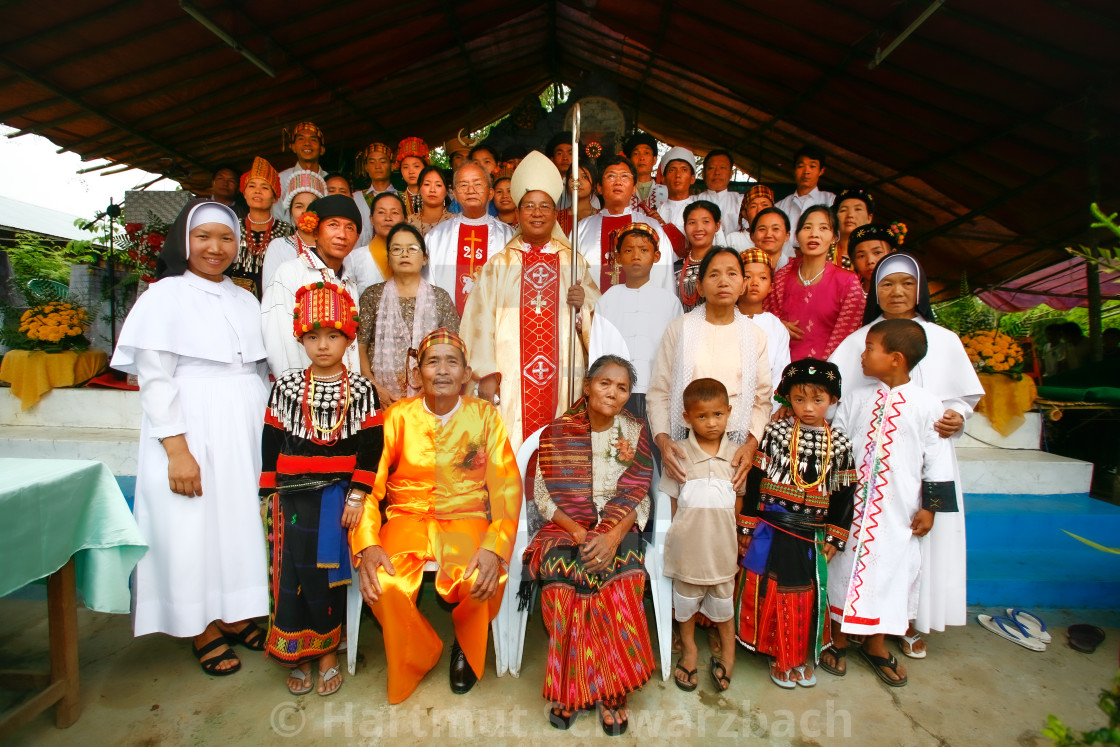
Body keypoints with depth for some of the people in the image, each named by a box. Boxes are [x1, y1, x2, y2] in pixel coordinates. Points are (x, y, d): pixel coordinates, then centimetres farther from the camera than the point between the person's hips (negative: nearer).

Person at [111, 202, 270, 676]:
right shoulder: (166, 295, -2)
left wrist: (266, 431, 6)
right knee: (193, 528, 2)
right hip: (192, 432, -5)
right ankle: (205, 633, 19)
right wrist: (176, 449, -16)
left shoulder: (246, 300, 13)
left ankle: (234, 618, 26)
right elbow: (153, 378, -9)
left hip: (245, 433, 5)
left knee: (241, 522, 9)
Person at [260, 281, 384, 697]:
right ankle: (297, 656, 21)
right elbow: (271, 444, 8)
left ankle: (327, 653, 20)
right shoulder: (286, 387, 5)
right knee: (292, 576, 2)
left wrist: (357, 495, -10)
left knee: (328, 576, 1)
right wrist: (268, 494, 6)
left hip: (338, 493, -2)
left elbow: (370, 447, -4)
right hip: (293, 495, 2)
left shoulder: (360, 390, -1)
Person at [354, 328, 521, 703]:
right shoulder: (398, 416, 2)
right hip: (408, 519, 1)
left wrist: (495, 546, -21)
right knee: (384, 585, -28)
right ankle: (417, 657, 8)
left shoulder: (485, 416, 0)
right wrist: (367, 545, -20)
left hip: (467, 521, 0)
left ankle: (467, 647, 11)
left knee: (481, 582, -29)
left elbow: (507, 486, -5)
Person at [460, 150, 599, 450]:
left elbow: (599, 318, 10)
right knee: (511, 448, -4)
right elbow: (480, 320, 1)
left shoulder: (573, 262, 14)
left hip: (561, 377, 1)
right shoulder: (498, 264, 10)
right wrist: (486, 375, -8)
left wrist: (583, 304, -12)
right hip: (510, 380, -1)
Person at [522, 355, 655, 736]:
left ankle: (610, 691, -7)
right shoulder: (558, 432, 3)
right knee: (562, 579, -28)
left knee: (621, 585, -28)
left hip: (618, 530, 0)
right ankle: (567, 688, -9)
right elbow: (542, 493, 1)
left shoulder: (635, 432, 5)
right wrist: (578, 533, -14)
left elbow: (639, 498, 0)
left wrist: (612, 536, -17)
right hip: (566, 528, 0)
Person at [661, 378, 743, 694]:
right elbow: (674, 502, -3)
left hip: (721, 546, 1)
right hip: (687, 546, -1)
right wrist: (683, 531, -4)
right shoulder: (680, 454, -11)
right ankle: (689, 649, 40)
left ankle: (728, 652, 41)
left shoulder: (735, 454, -6)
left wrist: (733, 537, 4)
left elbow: (739, 500, 4)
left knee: (723, 601, 18)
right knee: (685, 600, 17)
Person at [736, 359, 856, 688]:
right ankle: (780, 656, 28)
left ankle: (804, 656, 36)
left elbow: (844, 496, 5)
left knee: (808, 597, 13)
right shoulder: (775, 432, -6)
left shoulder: (840, 444, 0)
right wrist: (747, 526, -4)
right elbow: (755, 481, -4)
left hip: (811, 535, 2)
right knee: (771, 593, 7)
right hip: (771, 531, -1)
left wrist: (833, 539, 3)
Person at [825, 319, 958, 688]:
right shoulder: (856, 400, 1)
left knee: (891, 572, 10)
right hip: (851, 507, 1)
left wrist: (929, 507, -1)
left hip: (898, 514, -1)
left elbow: (937, 460, 0)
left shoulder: (927, 404, -4)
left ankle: (876, 645, 31)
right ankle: (838, 640, 28)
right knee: (845, 569, 9)